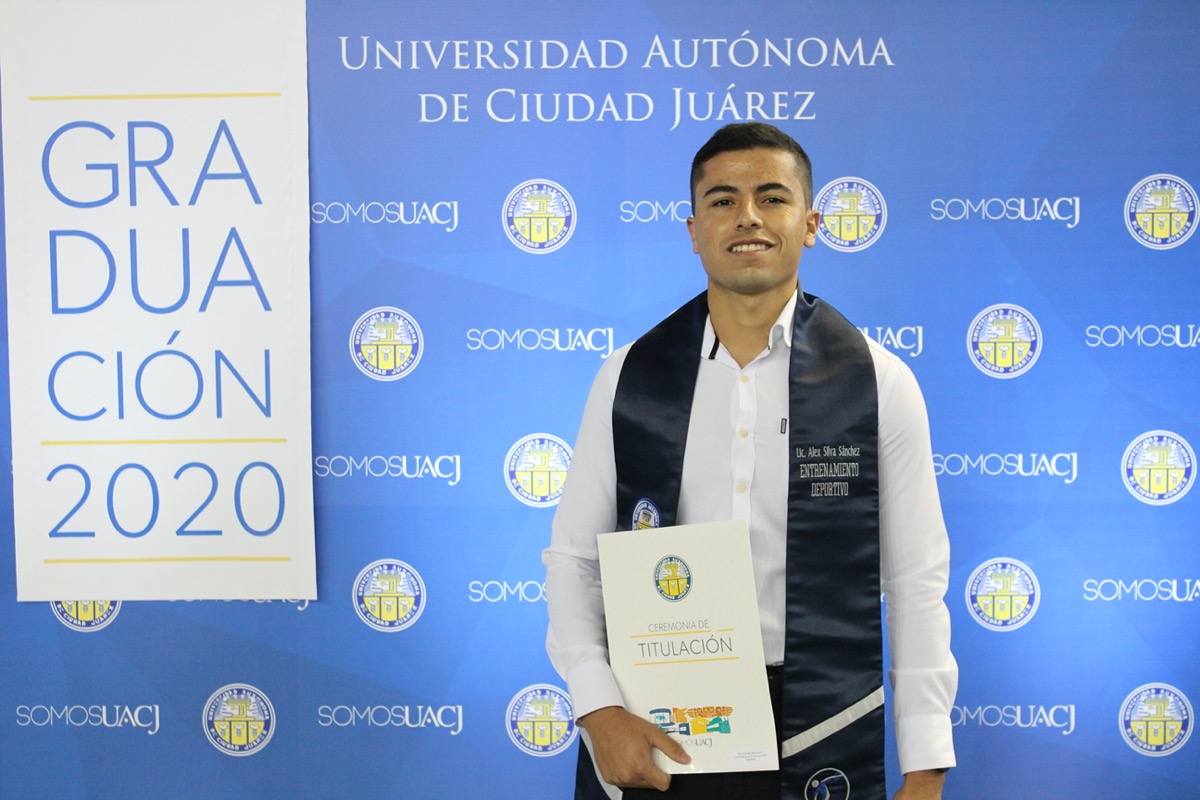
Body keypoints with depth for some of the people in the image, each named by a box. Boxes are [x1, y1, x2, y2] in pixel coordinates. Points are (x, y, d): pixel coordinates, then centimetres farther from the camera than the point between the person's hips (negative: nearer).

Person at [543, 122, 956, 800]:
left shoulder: (881, 383, -4)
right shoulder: (628, 377, 0)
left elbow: (916, 585, -1)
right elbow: (574, 559, 3)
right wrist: (599, 710, -9)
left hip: (821, 742, 0)